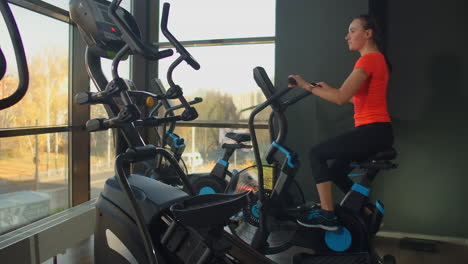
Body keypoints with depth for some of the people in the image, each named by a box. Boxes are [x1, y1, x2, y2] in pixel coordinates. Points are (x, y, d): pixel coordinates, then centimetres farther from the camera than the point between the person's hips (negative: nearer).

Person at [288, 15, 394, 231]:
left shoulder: (368, 59, -13)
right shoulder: (378, 59, 19)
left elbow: (341, 98, -22)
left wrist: (308, 86, -15)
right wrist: (328, 89, 16)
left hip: (372, 130, -10)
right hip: (378, 132, 10)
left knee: (317, 154, -7)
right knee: (337, 170, 17)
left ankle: (327, 214, -5)